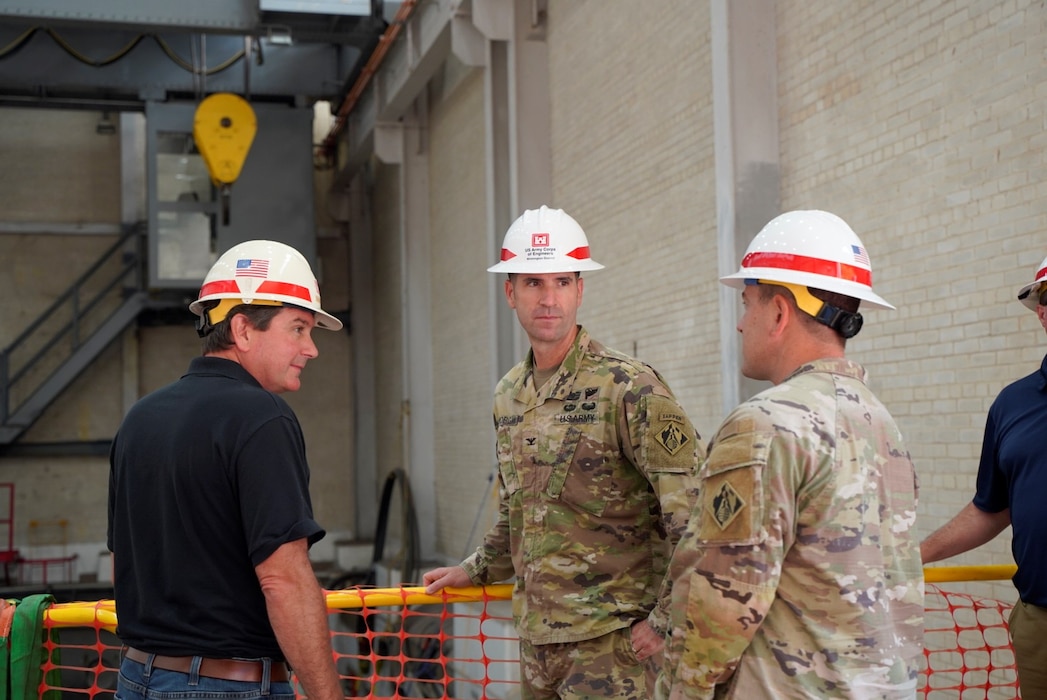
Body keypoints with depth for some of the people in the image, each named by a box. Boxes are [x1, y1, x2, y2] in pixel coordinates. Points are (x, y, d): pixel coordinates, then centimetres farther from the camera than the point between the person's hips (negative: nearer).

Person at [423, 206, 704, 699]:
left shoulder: (630, 389, -13)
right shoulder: (508, 396, 10)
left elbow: (695, 511, -16)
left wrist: (665, 620, -15)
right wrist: (476, 570, 24)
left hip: (612, 639, -7)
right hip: (536, 635, 7)